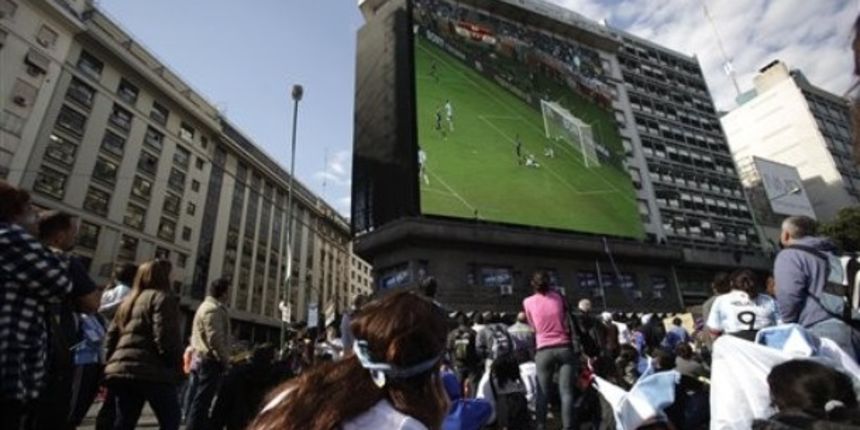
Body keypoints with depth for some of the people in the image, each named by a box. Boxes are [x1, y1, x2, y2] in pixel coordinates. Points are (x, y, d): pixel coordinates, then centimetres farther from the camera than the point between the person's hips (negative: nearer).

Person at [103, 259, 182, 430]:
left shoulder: (128, 301, 22)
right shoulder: (162, 298, -4)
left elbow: (110, 337, 20)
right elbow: (166, 338, -14)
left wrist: (112, 364, 21)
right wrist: (178, 368, -7)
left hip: (121, 370, 8)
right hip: (152, 372, -8)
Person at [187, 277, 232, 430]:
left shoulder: (207, 306, 19)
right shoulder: (213, 309, -15)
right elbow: (215, 338, -22)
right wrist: (225, 359, -12)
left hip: (203, 359, 11)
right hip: (210, 361, -11)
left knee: (202, 400, 15)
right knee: (202, 400, -6)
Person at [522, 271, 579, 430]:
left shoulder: (528, 302, 0)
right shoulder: (558, 296, 4)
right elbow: (567, 323, 13)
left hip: (544, 351, -1)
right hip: (565, 348, 1)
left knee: (543, 393, 6)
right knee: (566, 392, 0)